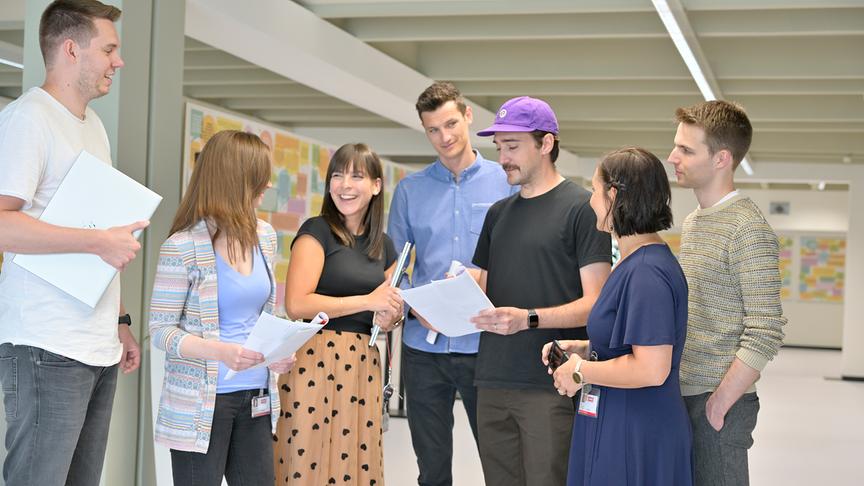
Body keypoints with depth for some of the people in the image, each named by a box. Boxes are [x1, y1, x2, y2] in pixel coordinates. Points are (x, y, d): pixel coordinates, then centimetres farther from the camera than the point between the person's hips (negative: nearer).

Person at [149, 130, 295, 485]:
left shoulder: (264, 237, 7)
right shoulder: (183, 247, -13)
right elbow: (161, 330, -11)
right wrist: (221, 352, -25)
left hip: (255, 397, 6)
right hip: (202, 402, -6)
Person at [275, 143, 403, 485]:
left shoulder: (383, 245, 14)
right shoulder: (317, 232, -4)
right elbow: (296, 305, -16)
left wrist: (391, 318, 1)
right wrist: (367, 302, -13)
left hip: (364, 366, 6)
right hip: (316, 362, -6)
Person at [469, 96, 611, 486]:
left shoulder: (581, 208, -4)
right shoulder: (498, 213, 17)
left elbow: (595, 303, -10)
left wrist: (528, 319, -22)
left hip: (550, 386, -6)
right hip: (492, 383, 6)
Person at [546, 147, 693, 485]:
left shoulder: (647, 273, -21)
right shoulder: (634, 263, 11)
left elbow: (651, 370, -26)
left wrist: (581, 371, -14)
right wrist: (586, 349, 10)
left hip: (638, 439, -10)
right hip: (614, 427, 10)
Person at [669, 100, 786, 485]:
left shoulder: (748, 229, -13)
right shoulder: (692, 222, 13)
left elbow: (766, 332, -17)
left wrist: (718, 403, -16)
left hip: (718, 401, -8)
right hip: (683, 395, 8)